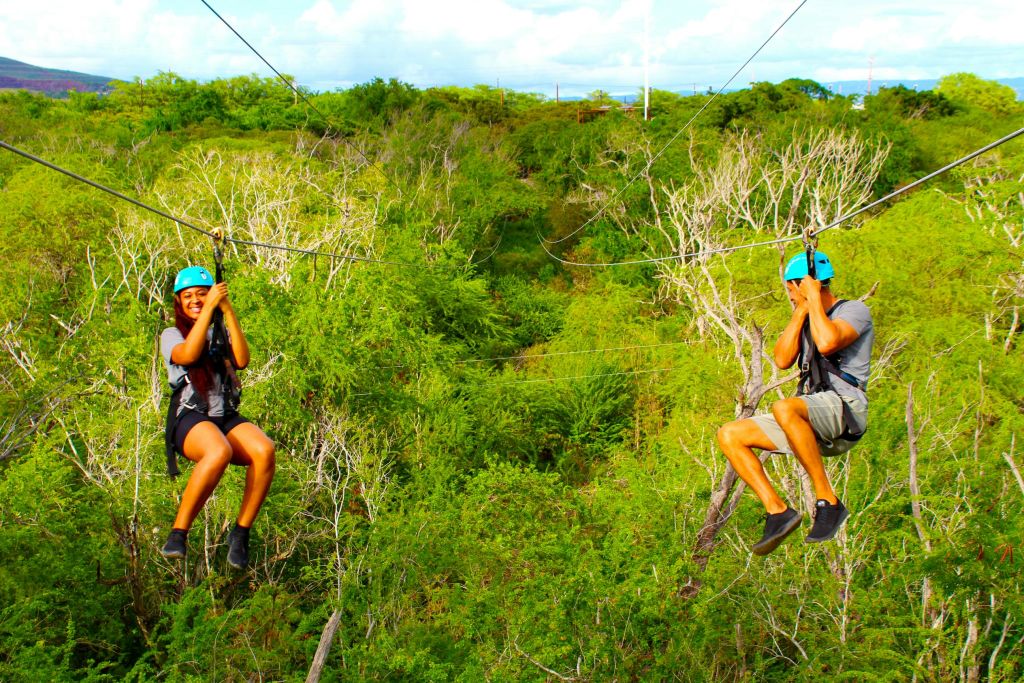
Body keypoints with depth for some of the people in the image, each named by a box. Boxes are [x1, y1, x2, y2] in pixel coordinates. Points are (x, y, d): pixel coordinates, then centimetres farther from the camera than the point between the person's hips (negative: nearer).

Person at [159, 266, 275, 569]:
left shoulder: (222, 333, 23)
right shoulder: (172, 335, 14)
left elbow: (242, 360, 0)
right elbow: (188, 355, -11)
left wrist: (228, 311, -3)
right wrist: (209, 309, -11)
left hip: (227, 418, 3)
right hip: (189, 419, -3)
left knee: (265, 450, -30)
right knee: (219, 452, -38)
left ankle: (241, 532, -16)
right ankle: (178, 533, -25)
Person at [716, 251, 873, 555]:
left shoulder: (855, 310, 1)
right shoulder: (807, 320, 24)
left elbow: (827, 343, -22)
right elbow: (782, 360, 6)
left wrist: (813, 298, -9)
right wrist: (801, 310, 5)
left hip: (845, 408, -8)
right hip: (812, 422, 8)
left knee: (784, 408, -39)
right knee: (729, 435, -4)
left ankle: (828, 502, -28)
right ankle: (778, 510, -9)